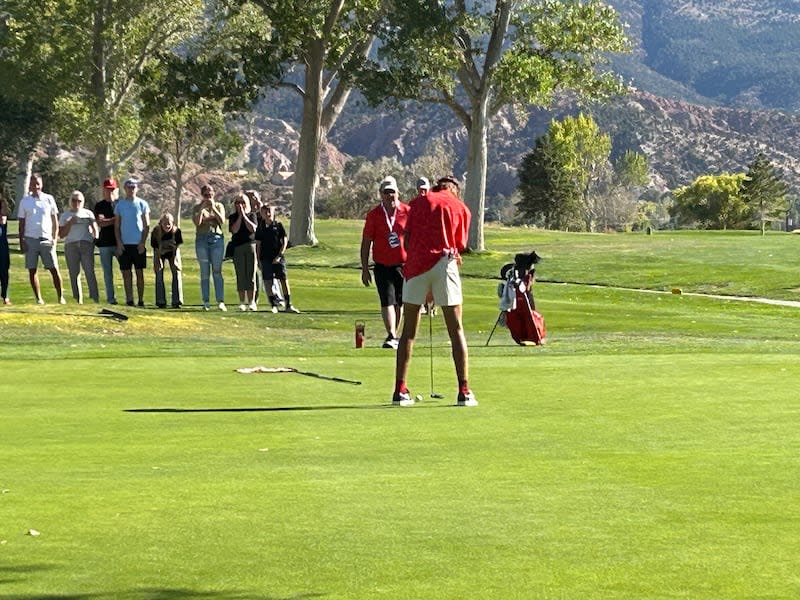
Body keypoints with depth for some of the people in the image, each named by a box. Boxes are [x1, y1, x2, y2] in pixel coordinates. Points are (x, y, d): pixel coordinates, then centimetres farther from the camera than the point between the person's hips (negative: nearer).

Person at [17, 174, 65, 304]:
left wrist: (55, 238, -1)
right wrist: (21, 241, 0)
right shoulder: (24, 201, 7)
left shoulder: (49, 199, 7)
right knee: (32, 269, 0)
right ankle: (38, 298, 6)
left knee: (54, 268, -5)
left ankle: (60, 296, 0)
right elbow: (21, 223, 8)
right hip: (30, 239, 1)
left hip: (46, 240, -1)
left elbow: (55, 221, 9)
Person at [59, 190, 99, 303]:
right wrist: (70, 224, -6)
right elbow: (62, 234, 8)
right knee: (74, 273, -3)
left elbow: (95, 228, 14)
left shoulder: (88, 213, 16)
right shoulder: (65, 215, 15)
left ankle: (95, 297, -16)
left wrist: (95, 239, -1)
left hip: (86, 244, -1)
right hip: (70, 245, 1)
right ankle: (78, 299, -3)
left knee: (89, 271, -12)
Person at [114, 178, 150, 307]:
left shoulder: (142, 204, 4)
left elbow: (147, 226, 3)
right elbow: (116, 226, 8)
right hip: (124, 244, 1)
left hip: (138, 244, -1)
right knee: (126, 273, 1)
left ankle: (141, 300, 4)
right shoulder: (120, 204, 7)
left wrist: (143, 242, -7)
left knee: (139, 272, 0)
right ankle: (129, 300, 4)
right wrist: (119, 243, -3)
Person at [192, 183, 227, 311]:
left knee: (217, 272, -5)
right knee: (204, 273, 1)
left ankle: (220, 302, -8)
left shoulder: (219, 206, 9)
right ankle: (206, 302, 3)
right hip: (202, 239, 0)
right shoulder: (198, 208, 8)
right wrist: (202, 208, -11)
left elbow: (222, 220, -6)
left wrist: (213, 208, -12)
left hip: (217, 238, 0)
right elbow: (197, 222, -8)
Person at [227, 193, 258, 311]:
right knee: (240, 276, -1)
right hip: (238, 248, 0)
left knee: (251, 275, -3)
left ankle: (251, 302, -1)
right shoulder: (232, 217, 9)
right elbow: (234, 230, -7)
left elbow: (253, 229, -7)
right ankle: (242, 303, 3)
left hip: (251, 246, 0)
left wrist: (244, 216, -5)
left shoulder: (251, 216, 10)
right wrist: (240, 216, -6)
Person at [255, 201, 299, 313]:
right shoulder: (261, 228, 7)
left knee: (283, 280, -5)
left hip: (278, 258, -1)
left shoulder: (278, 225, 3)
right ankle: (273, 305, 8)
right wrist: (258, 260, 4)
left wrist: (279, 255, -8)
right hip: (265, 258, 2)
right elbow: (258, 244, 9)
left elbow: (284, 241, 1)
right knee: (268, 282, 0)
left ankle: (288, 305, -1)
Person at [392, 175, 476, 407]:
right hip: (444, 262, -1)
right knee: (456, 330, 3)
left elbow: (408, 237, 9)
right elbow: (459, 246, 10)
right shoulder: (461, 208, 13)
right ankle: (464, 391, -3)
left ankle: (400, 390, 4)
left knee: (409, 331, 8)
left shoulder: (418, 202, 15)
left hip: (416, 264, 1)